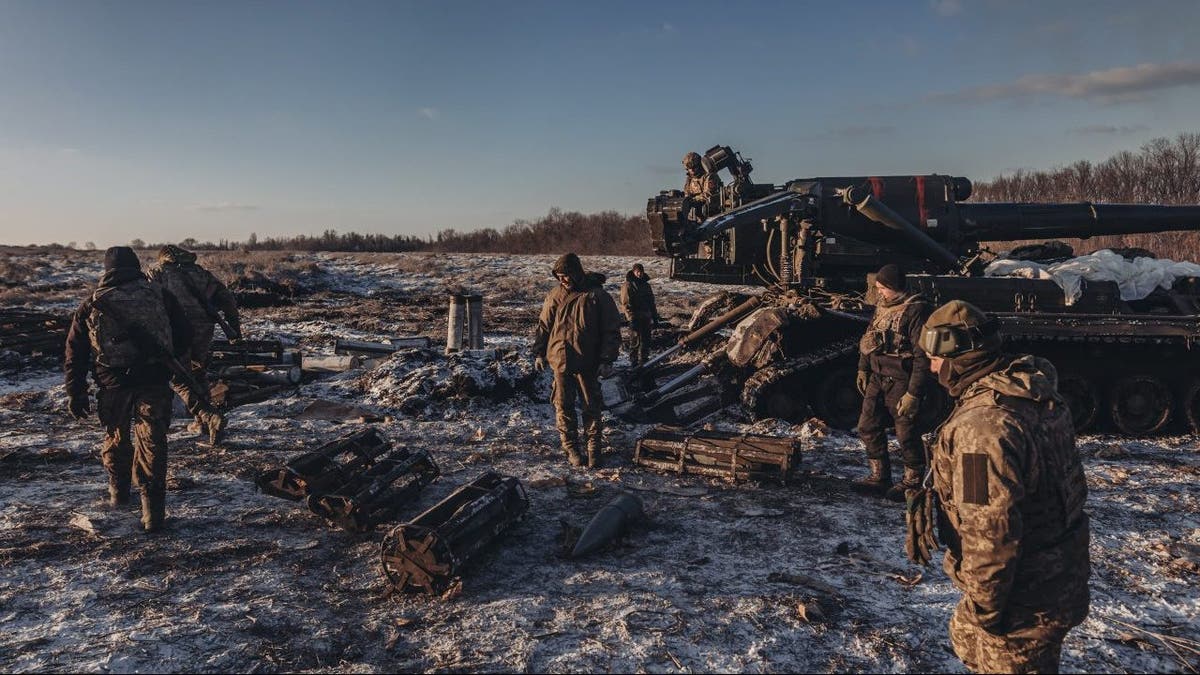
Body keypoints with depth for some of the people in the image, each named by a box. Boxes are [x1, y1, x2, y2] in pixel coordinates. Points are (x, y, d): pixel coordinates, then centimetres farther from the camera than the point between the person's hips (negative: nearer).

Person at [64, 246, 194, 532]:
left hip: (113, 385, 1)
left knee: (116, 439, 23)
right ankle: (153, 511, -1)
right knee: (152, 445, 2)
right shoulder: (161, 296, 5)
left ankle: (118, 492, 41)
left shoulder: (91, 304, 8)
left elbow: (75, 353, 8)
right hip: (155, 381, -1)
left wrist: (76, 394, 12)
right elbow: (185, 337, 5)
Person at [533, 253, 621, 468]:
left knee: (591, 406, 5)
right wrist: (539, 353, 10)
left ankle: (594, 447, 18)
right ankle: (570, 447, 19)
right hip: (560, 360, 3)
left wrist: (607, 360, -10)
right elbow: (544, 325, 14)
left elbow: (612, 330, -5)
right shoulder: (555, 296, 4)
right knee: (563, 406, 7)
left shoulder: (598, 296, -6)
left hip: (587, 363, -3)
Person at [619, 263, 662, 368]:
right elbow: (626, 303, -13)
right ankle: (634, 362, 4)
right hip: (634, 319, -7)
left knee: (646, 341, 10)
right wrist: (631, 317, -20)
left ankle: (643, 361, 20)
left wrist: (655, 315, 19)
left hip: (646, 318, 7)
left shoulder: (646, 285, 17)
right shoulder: (628, 285, -7)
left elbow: (651, 302, 24)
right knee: (635, 341, -4)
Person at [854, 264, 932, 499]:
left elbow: (923, 356, -20)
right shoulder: (882, 306, 8)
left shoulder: (915, 310, -17)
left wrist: (913, 394, -21)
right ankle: (879, 477, 25)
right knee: (868, 427, 11)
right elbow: (868, 338, 21)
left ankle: (912, 482, 20)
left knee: (906, 434, 3)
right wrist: (863, 368, 16)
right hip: (877, 377, 8)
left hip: (901, 382, -8)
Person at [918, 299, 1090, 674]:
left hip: (1027, 599, -9)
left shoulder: (981, 425, -32)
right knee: (966, 636, 27)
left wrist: (983, 605, -16)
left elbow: (990, 533, -30)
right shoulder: (1037, 393, 0)